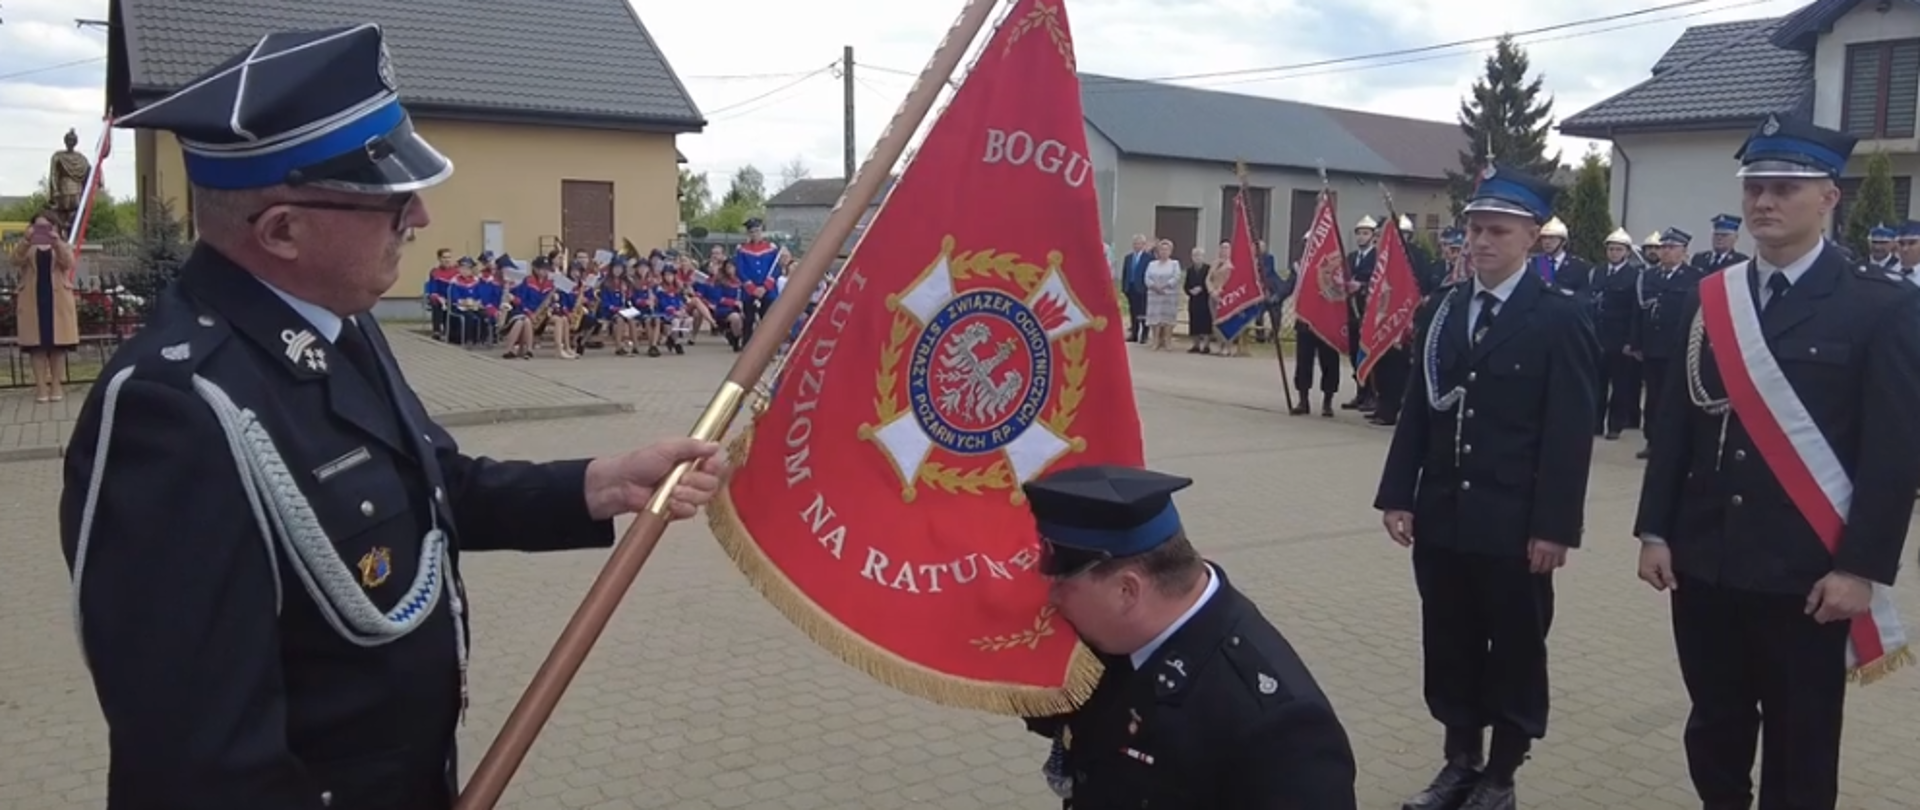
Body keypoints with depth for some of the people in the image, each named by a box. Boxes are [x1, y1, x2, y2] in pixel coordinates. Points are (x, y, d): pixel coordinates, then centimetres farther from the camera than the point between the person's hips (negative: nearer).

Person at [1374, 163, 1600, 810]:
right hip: (1441, 515, 5)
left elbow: (1570, 432, -10)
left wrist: (1554, 526, -14)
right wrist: (1398, 495, 4)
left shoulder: (1560, 318, -6)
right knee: (1448, 646, 13)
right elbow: (1416, 411, 9)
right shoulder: (1440, 310, 8)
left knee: (1515, 649, 9)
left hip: (1514, 523, -5)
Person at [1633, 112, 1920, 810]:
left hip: (1808, 574, -4)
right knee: (1714, 729, 16)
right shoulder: (1709, 300, 7)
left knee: (1800, 750, 8)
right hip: (1704, 562, 4)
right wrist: (1655, 531, 4)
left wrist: (1861, 568, -13)